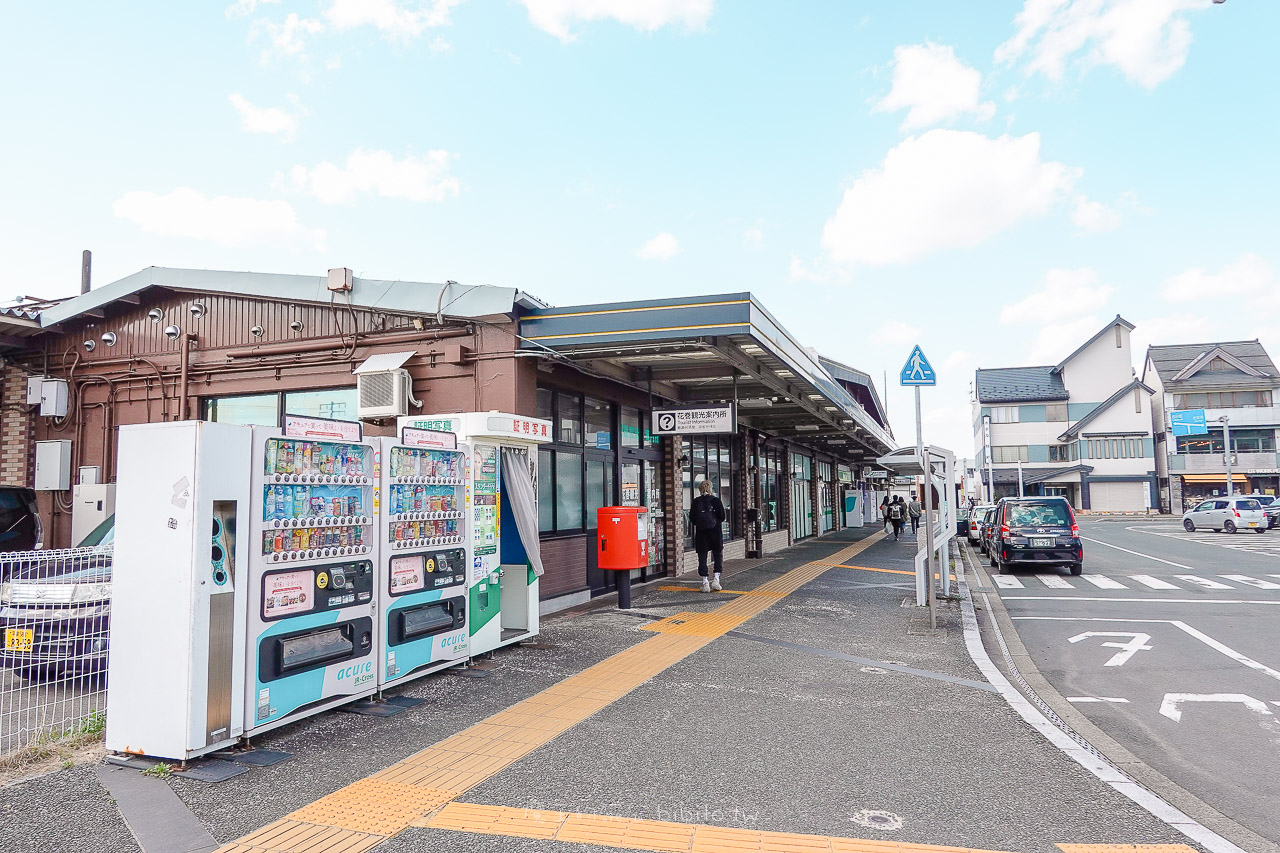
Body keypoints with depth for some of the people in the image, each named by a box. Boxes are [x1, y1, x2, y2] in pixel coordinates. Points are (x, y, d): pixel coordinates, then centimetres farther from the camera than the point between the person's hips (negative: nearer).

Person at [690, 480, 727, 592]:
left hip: (701, 532, 0)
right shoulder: (716, 500, -2)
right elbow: (722, 517, -2)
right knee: (718, 555, 12)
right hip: (715, 531, 0)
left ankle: (705, 582, 3)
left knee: (702, 558, 6)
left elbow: (692, 517, -1)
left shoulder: (696, 501, -1)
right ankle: (716, 579, 0)